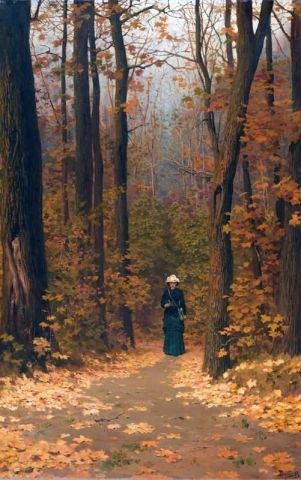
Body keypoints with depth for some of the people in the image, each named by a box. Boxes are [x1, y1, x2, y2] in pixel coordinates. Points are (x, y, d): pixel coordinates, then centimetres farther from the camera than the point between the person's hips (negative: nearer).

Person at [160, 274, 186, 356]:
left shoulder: (179, 292, 1)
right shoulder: (166, 292, 3)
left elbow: (183, 304, 3)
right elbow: (162, 302, 3)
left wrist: (184, 314, 1)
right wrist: (165, 305, -19)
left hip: (177, 315, -1)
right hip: (168, 315, 1)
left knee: (177, 332, -2)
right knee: (169, 332, 4)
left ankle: (177, 350, 2)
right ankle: (168, 350, 12)